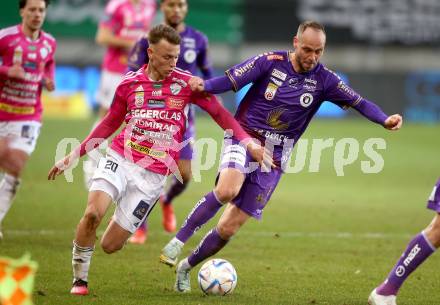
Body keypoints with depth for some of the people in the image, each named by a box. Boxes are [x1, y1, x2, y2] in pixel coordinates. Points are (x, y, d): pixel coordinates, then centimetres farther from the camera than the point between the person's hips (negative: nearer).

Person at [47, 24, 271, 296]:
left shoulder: (186, 82, -1)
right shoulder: (130, 83, 5)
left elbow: (219, 113, 6)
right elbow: (110, 124, 18)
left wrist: (248, 142, -7)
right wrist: (75, 155, 15)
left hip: (153, 175, -1)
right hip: (119, 160, 1)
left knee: (110, 245, -5)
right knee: (93, 213, -27)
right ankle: (79, 279, -5)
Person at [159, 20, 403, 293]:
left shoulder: (324, 79, -3)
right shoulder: (270, 62, -8)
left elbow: (359, 102, -5)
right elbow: (230, 81, -11)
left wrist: (384, 120, -23)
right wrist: (204, 86, -31)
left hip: (274, 158, 2)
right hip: (244, 137, -2)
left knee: (229, 228, -1)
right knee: (227, 190, -35)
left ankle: (186, 267, 21)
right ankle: (179, 240, -17)